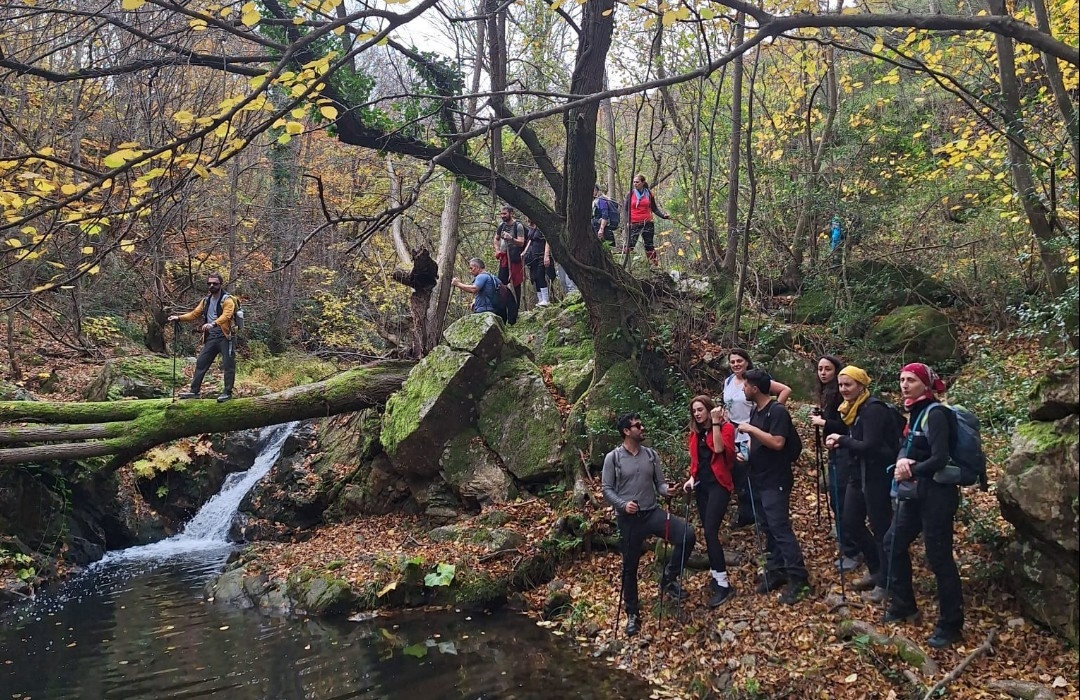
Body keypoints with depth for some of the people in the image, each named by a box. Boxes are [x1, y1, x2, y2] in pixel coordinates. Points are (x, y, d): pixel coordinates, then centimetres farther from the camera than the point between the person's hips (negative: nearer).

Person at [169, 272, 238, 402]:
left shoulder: (227, 300, -8)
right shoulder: (206, 300, 15)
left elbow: (226, 316, -25)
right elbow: (195, 314, 19)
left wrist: (213, 324, -41)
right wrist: (179, 318, 6)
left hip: (225, 336, -7)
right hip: (210, 337, 7)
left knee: (228, 365, -2)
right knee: (201, 363, 8)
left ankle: (227, 393, 6)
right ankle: (194, 391, 14)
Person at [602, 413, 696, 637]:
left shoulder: (651, 455, 6)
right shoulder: (613, 458, -5)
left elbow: (659, 483, 7)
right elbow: (607, 490, -4)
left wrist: (667, 490, -16)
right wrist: (623, 504, -21)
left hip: (653, 512, 3)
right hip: (628, 518, -3)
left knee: (687, 535, -19)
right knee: (630, 566, 6)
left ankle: (669, 579, 2)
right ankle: (632, 614, 23)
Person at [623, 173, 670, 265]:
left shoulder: (649, 194, 5)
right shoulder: (630, 194, 2)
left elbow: (655, 209, 9)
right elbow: (626, 210, 4)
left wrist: (664, 215, -5)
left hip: (647, 223, 2)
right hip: (634, 224, -2)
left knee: (649, 246, 8)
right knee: (630, 245, -10)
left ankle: (655, 264, 13)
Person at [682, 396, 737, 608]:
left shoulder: (725, 427, -5)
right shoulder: (695, 433, 15)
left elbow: (719, 448, -23)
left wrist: (715, 423, -23)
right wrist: (692, 477, 6)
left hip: (718, 483, -7)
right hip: (701, 484, 7)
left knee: (710, 531, -17)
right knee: (708, 532, 8)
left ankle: (724, 584, -15)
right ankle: (715, 575, 17)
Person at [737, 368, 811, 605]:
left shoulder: (777, 411, -16)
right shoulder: (755, 411, 12)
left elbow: (777, 443, -26)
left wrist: (751, 429, -22)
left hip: (775, 482, -9)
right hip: (758, 480, 9)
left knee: (781, 528, -11)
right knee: (768, 528, 12)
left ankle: (799, 579, -7)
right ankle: (775, 571, 20)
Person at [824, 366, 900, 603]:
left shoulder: (873, 409, -18)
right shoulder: (852, 409, 10)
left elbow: (869, 446, -25)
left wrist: (842, 440, -14)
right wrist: (838, 444, -4)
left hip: (877, 476, -10)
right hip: (859, 475, 10)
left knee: (881, 529, 1)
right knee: (850, 525, 15)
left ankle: (886, 582, 14)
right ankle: (876, 571, 31)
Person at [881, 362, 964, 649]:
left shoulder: (935, 414, -17)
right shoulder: (915, 412, 11)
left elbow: (940, 459, -24)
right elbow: (906, 446, 10)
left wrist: (910, 472, -13)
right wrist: (901, 462, -12)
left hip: (936, 494, -10)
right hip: (915, 493, 10)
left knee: (939, 558, -3)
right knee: (894, 543, 16)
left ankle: (950, 626, 7)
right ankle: (903, 606, 30)